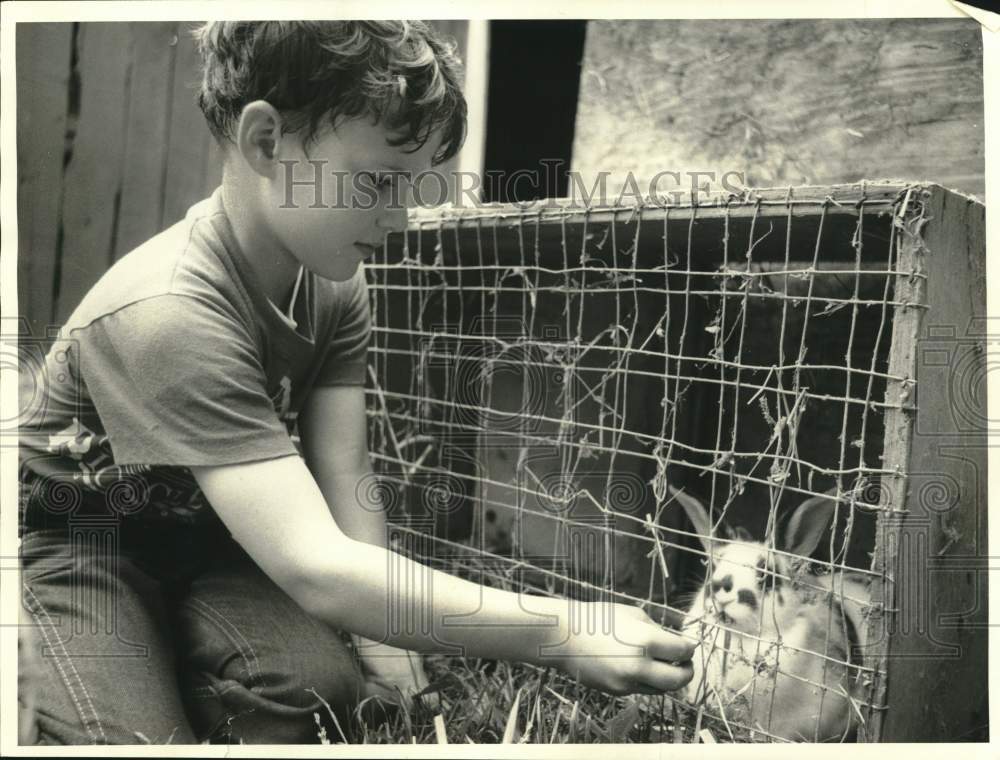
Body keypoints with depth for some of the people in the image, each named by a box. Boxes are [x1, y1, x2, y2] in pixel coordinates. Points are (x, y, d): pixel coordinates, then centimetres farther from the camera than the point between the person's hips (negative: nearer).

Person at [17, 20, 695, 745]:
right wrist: (563, 633, -44)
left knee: (327, 686, -17)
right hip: (72, 534, -5)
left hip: (195, 530, 5)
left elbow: (345, 474, -13)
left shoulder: (334, 282, -11)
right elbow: (317, 570, -43)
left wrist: (383, 635, -24)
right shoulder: (168, 315, -36)